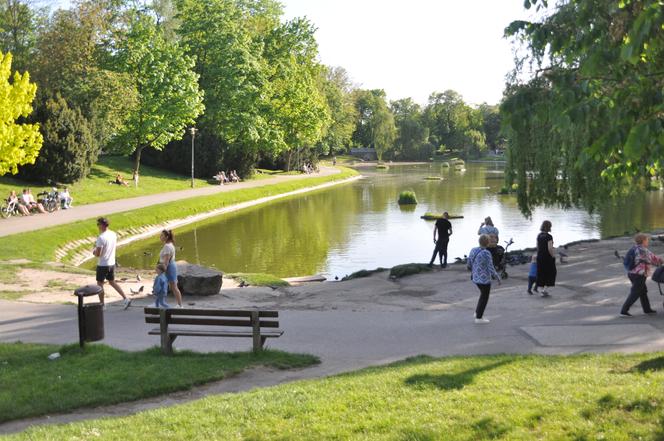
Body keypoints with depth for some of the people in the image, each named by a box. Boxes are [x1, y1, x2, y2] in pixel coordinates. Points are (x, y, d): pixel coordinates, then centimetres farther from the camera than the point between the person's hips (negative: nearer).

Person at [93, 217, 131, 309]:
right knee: (112, 282, 19)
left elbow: (97, 254, -21)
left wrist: (94, 251, 2)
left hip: (102, 265, -7)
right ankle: (126, 299, 11)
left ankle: (102, 304, 16)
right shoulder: (114, 234, 3)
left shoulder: (101, 238, -21)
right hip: (112, 263, 7)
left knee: (100, 284, 9)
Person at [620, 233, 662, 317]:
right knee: (635, 294, -4)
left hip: (632, 273, 10)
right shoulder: (643, 250, -17)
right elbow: (653, 259, -8)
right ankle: (624, 311, -5)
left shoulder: (635, 248, 10)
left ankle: (647, 309, 33)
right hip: (639, 275, -10)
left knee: (643, 291, 21)